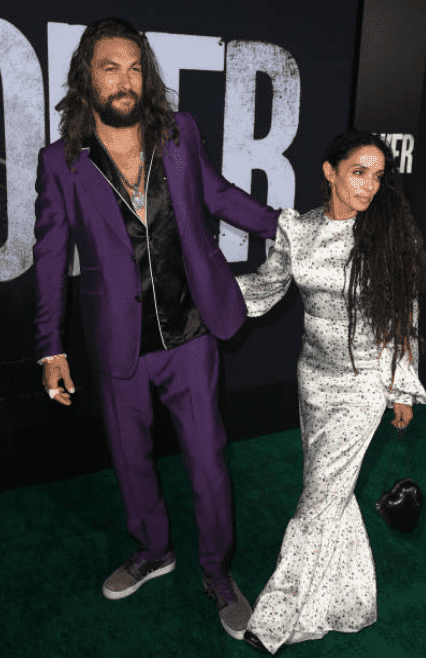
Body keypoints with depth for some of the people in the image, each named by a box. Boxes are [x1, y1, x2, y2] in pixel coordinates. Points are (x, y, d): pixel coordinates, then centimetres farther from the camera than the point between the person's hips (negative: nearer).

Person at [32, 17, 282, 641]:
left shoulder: (180, 132, -5)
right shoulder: (61, 162, -8)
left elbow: (217, 192, 14)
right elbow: (51, 257, -1)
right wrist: (51, 349, 0)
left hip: (189, 336, 0)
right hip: (120, 345, 0)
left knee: (207, 460, 9)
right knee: (131, 458, 19)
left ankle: (218, 572, 33)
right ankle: (153, 551, 47)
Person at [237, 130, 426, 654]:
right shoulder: (298, 231, -2)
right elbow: (261, 291, 6)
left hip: (364, 381, -4)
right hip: (314, 375, 4)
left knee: (322, 497, 0)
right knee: (329, 489, 17)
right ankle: (349, 600, 40)